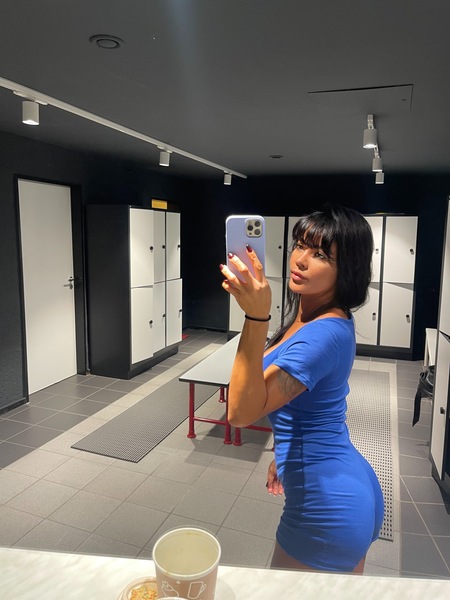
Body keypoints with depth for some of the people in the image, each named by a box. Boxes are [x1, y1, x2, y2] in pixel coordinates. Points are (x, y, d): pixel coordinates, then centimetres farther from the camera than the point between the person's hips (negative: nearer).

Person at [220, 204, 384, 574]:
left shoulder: (326, 332, -28)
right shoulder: (313, 318, 3)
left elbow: (242, 411, -34)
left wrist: (256, 317, -43)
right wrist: (285, 458, 22)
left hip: (328, 507, -9)